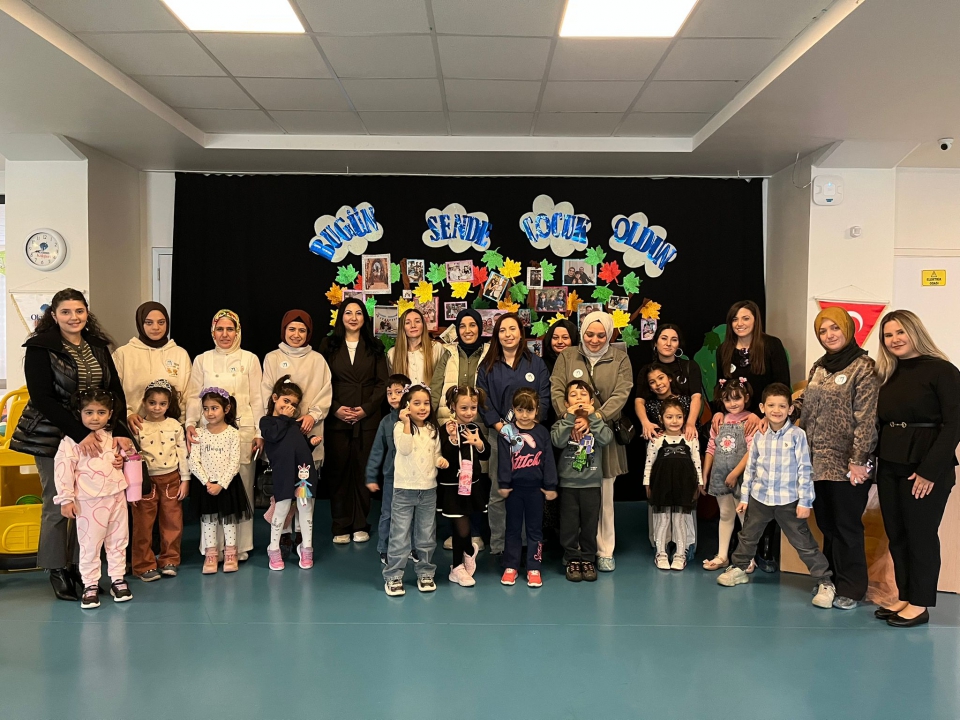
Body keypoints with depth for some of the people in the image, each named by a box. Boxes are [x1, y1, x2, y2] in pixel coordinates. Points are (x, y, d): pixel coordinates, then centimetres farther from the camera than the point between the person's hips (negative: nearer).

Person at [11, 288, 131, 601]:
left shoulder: (98, 346, 5)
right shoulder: (40, 347, -9)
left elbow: (115, 391, 2)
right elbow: (42, 398, -15)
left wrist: (120, 431, -13)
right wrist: (80, 434, -23)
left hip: (94, 435, 4)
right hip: (53, 437, -4)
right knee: (58, 505, 3)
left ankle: (79, 566, 17)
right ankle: (57, 571, 18)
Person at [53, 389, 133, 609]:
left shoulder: (114, 437, 6)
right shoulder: (71, 441, -9)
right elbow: (63, 470, -11)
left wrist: (123, 458, 1)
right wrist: (66, 499, -13)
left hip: (116, 497, 5)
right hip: (88, 501, -4)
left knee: (118, 541, 12)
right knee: (90, 544, 2)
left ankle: (117, 579, 23)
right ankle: (90, 584, 13)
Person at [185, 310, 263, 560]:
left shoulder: (249, 359, 7)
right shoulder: (202, 360, 10)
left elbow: (257, 398, 5)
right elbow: (194, 396, 6)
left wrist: (260, 433, -1)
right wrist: (190, 424, -10)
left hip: (242, 430, -1)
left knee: (241, 487, 0)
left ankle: (240, 546, 10)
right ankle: (213, 546, 9)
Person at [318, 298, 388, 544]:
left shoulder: (374, 347, 9)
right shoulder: (329, 345, 8)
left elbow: (382, 383, 5)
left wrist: (366, 408, -8)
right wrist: (335, 408, -9)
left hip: (367, 419, 0)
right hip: (337, 419, 0)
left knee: (363, 470, 2)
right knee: (339, 471, 1)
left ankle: (360, 525, 12)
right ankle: (341, 527, 9)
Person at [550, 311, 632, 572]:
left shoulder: (620, 359, 4)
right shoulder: (567, 356, 6)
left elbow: (620, 395, -6)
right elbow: (556, 391, -1)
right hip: (572, 434, 0)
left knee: (604, 496, 4)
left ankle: (604, 551, 15)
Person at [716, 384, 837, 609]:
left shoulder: (797, 435, -11)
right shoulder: (759, 436, 1)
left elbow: (804, 470, -10)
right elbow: (750, 468, 8)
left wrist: (805, 501, -11)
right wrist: (744, 496, 10)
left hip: (788, 500, -4)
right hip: (759, 498, 4)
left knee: (804, 543, 1)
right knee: (748, 537, 19)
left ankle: (824, 583, 11)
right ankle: (739, 569, 39)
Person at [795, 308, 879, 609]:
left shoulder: (864, 367, -8)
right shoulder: (818, 367, 13)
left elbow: (866, 419, -14)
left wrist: (858, 460, -17)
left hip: (846, 463, -6)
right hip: (818, 461, 6)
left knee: (847, 527, 2)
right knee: (826, 525, 13)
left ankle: (851, 589, 14)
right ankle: (830, 581, 24)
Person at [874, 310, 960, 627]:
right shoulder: (887, 374, 11)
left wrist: (930, 470, -18)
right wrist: (872, 461, 2)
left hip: (925, 467, -6)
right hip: (889, 466, 6)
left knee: (921, 536, 3)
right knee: (896, 536, 11)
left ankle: (920, 604, 15)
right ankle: (904, 597, 23)